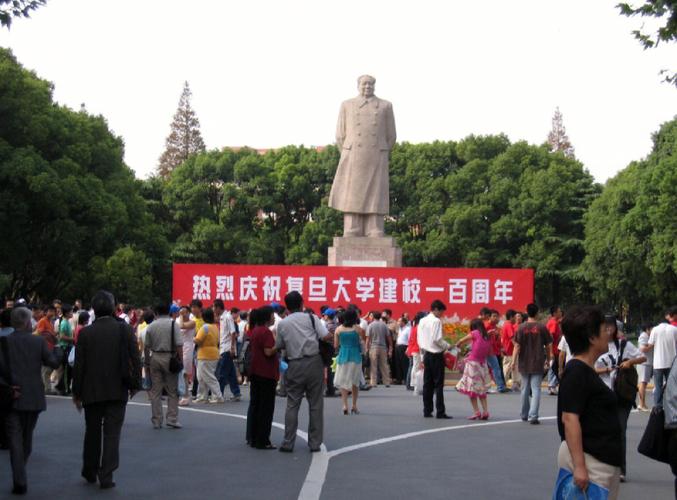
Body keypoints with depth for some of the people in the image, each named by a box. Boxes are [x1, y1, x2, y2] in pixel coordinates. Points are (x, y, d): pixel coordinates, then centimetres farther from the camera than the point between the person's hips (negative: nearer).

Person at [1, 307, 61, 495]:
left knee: (15, 440, 0)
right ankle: (20, 477, 30)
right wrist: (58, 350, 19)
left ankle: (20, 482, -7)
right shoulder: (39, 341, -4)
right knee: (27, 437, 18)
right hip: (34, 398, 2)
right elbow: (53, 362, 0)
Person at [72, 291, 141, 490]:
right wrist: (135, 384, 4)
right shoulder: (124, 329, -6)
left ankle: (90, 471, 29)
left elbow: (79, 365, -2)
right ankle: (106, 475, -2)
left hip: (92, 391, 1)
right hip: (117, 391, -1)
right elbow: (135, 359, -6)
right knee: (112, 434, 3)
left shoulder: (85, 333, -4)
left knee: (92, 432, 16)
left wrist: (77, 393, 5)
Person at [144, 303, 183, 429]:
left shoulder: (151, 326, 5)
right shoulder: (173, 324, -4)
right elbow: (179, 345, -11)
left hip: (155, 358, 3)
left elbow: (147, 346, 10)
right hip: (169, 358, -3)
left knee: (155, 391, 7)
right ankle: (172, 419, -1)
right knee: (172, 391, 4)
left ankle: (156, 421, 9)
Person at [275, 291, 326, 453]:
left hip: (295, 365, 1)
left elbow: (279, 346, 9)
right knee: (315, 404, 6)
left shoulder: (282, 324, 4)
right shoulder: (311, 318, -2)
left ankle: (288, 443, 5)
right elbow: (326, 337, -9)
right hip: (314, 362, -1)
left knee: (292, 405, 8)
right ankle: (315, 443, 8)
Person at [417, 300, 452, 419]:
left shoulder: (422, 321, 11)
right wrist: (448, 346, -4)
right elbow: (437, 339, -19)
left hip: (426, 354, 7)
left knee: (427, 384, 8)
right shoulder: (436, 321, -12)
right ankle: (440, 412, -5)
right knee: (438, 384, -4)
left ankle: (427, 411, 8)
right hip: (436, 355, -7)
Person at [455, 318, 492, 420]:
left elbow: (461, 341, 2)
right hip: (483, 365, 6)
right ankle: (485, 412, 8)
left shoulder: (475, 333, -5)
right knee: (481, 390, 16)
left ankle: (477, 412, -5)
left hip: (473, 363, -6)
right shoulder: (487, 337, 8)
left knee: (471, 389, 1)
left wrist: (457, 345, 21)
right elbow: (489, 353, 12)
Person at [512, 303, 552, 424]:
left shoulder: (521, 328, -4)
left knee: (525, 389, 15)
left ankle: (524, 414, 28)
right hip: (538, 364, -2)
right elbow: (548, 346, 2)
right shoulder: (542, 328, -5)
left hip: (524, 364, 2)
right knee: (536, 389, -2)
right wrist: (548, 360, 15)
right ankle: (533, 416, -13)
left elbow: (517, 346, -8)